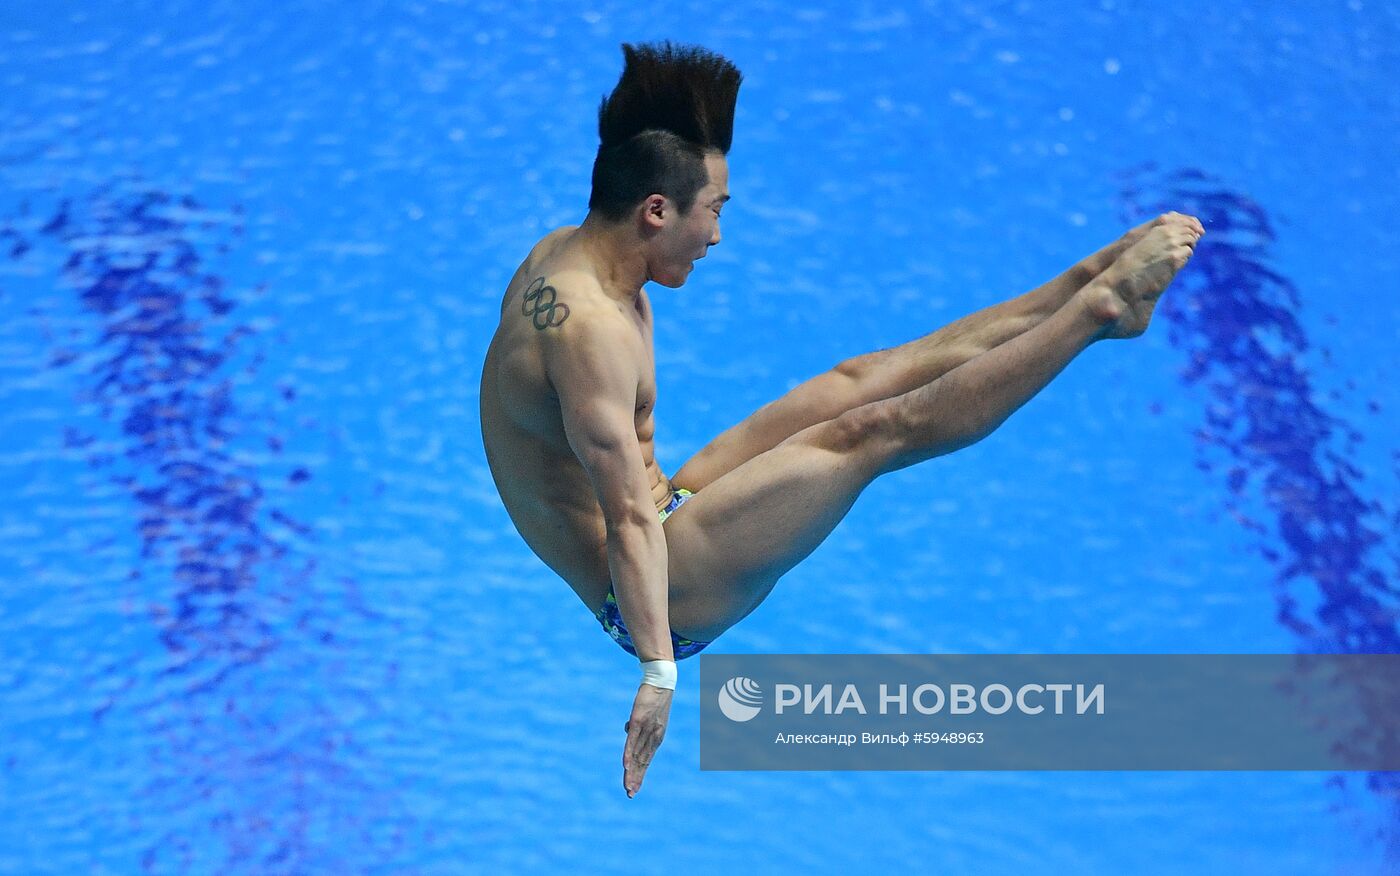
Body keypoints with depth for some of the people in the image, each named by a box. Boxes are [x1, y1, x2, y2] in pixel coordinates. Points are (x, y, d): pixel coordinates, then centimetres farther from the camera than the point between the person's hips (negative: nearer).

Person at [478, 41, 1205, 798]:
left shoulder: (563, 253, -1)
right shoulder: (590, 329, -30)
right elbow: (630, 521, -35)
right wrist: (657, 674, -36)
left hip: (667, 507, 10)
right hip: (662, 596, -10)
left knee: (854, 383, 4)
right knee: (873, 431, -15)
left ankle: (1086, 284, 7)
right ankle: (1101, 307, -7)